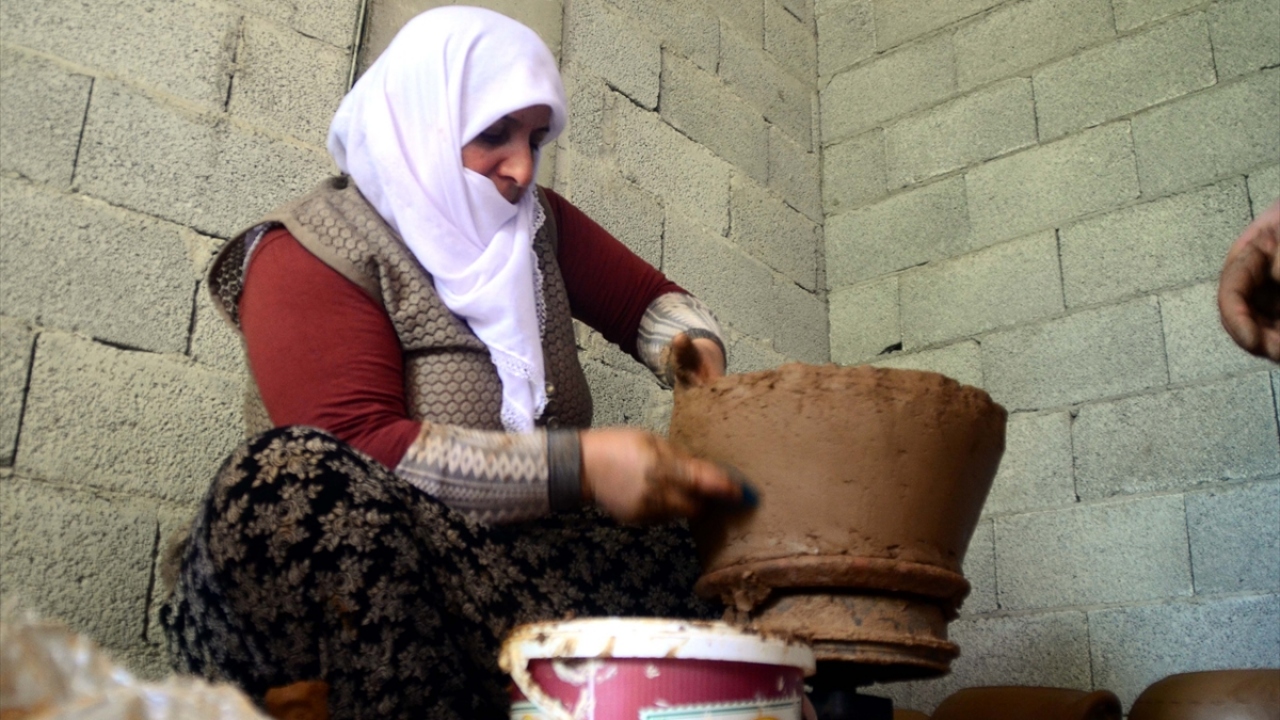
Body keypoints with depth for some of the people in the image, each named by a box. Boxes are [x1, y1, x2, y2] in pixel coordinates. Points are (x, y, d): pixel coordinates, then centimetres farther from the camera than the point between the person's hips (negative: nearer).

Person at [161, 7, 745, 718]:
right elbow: (360, 449, -22)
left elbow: (651, 299, 18)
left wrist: (693, 348, -8)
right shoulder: (309, 254, -9)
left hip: (523, 561, 5)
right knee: (292, 478, -36)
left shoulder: (537, 222, 9)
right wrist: (579, 466, -30)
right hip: (348, 577, -4)